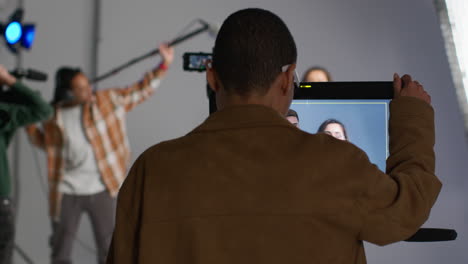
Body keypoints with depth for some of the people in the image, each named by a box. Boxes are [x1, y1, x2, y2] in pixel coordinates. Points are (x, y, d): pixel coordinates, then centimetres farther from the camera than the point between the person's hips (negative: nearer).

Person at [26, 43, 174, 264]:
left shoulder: (107, 100, -4)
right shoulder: (54, 115, -4)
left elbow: (140, 91, -1)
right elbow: (47, 144, 13)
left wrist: (163, 65, -9)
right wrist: (29, 123, -2)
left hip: (100, 190, 0)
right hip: (67, 193, 0)